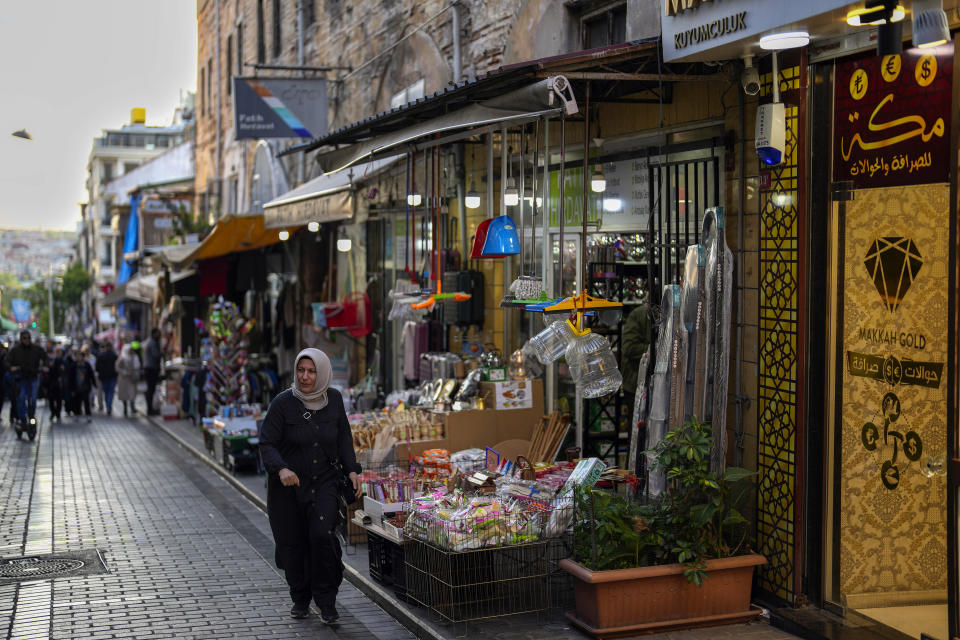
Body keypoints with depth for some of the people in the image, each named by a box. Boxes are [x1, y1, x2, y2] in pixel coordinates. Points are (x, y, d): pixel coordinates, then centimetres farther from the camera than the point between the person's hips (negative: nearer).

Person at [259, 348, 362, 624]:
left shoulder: (333, 399, -1)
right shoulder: (283, 403, -12)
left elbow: (344, 438, 12)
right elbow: (267, 444, -12)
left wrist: (351, 469, 0)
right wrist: (281, 469, -30)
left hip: (324, 482, 1)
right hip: (288, 485, -1)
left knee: (323, 535, -16)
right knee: (292, 544, 5)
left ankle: (326, 601, 0)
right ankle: (300, 598, 27)